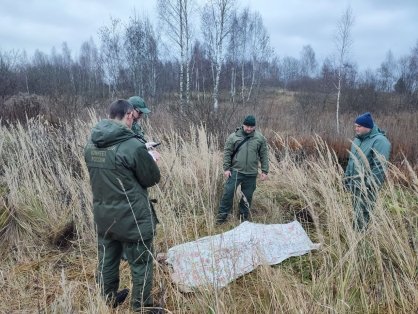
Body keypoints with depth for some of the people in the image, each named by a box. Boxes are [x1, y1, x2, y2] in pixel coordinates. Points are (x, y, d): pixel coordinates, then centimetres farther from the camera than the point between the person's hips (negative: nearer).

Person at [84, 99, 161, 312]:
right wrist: (150, 160, 9)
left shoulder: (91, 145, 0)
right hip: (132, 218, -7)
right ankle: (141, 307, 25)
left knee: (107, 261, 22)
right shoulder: (133, 145, -22)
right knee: (141, 265, 11)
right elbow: (153, 178, -11)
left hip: (103, 216, 7)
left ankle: (108, 301, 41)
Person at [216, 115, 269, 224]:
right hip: (235, 171, -1)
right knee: (228, 192, -4)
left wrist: (264, 171, 2)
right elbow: (227, 153, 0)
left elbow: (264, 155, 4)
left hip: (251, 173, 2)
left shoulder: (260, 138, 1)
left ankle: (244, 215, 29)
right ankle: (222, 214, 12)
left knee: (247, 195, 11)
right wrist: (226, 168, -5)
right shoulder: (233, 136, -4)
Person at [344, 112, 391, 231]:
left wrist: (369, 184, -22)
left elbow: (379, 166, -21)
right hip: (355, 184, 8)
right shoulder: (358, 139, 11)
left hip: (367, 187, -8)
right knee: (357, 211, 17)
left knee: (363, 214, -3)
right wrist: (347, 176, 17)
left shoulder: (379, 141, -16)